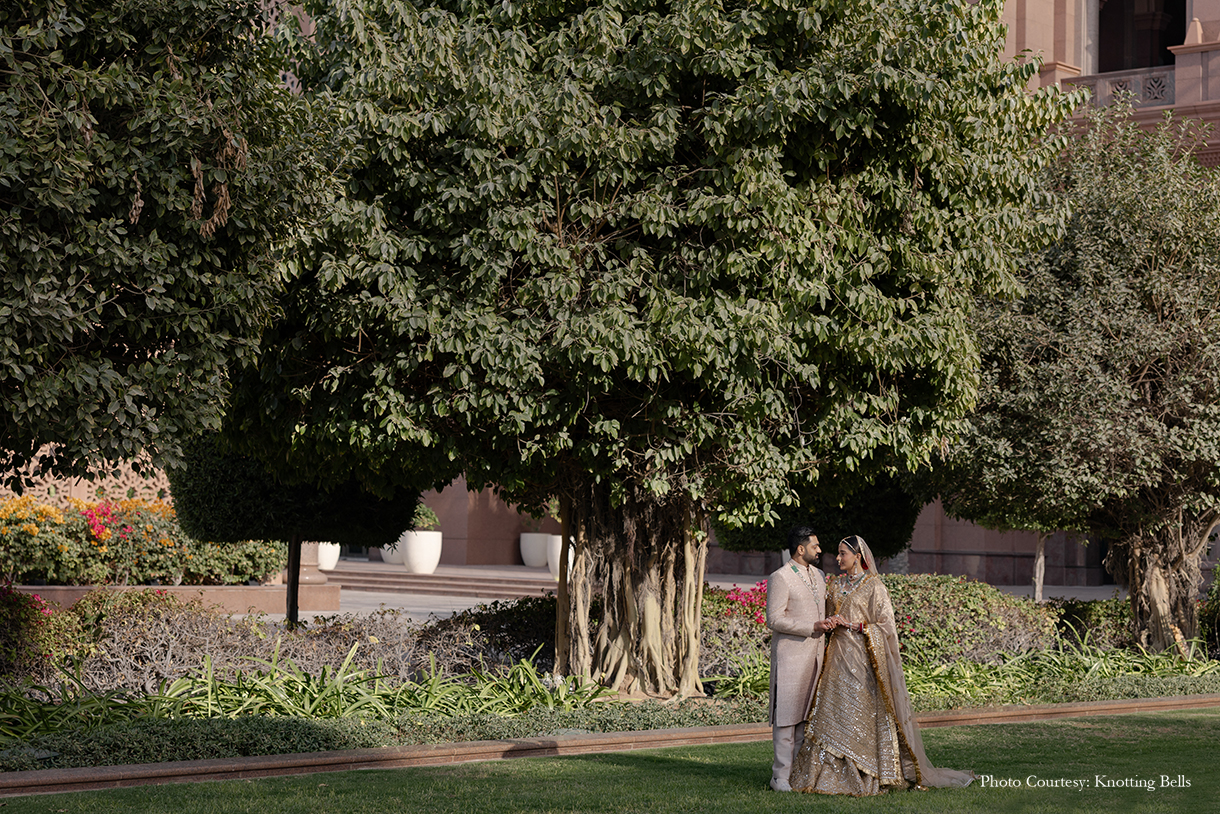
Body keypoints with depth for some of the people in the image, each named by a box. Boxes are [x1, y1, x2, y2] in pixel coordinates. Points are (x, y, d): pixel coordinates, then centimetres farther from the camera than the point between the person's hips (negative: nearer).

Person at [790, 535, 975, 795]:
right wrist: (829, 620, -1)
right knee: (834, 713, 1)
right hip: (838, 657, 6)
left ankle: (872, 776, 0)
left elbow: (885, 624, -7)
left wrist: (854, 625, -14)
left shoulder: (873, 586, -5)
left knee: (864, 713, -7)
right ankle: (834, 774, 3)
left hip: (863, 658, -6)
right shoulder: (835, 584, 14)